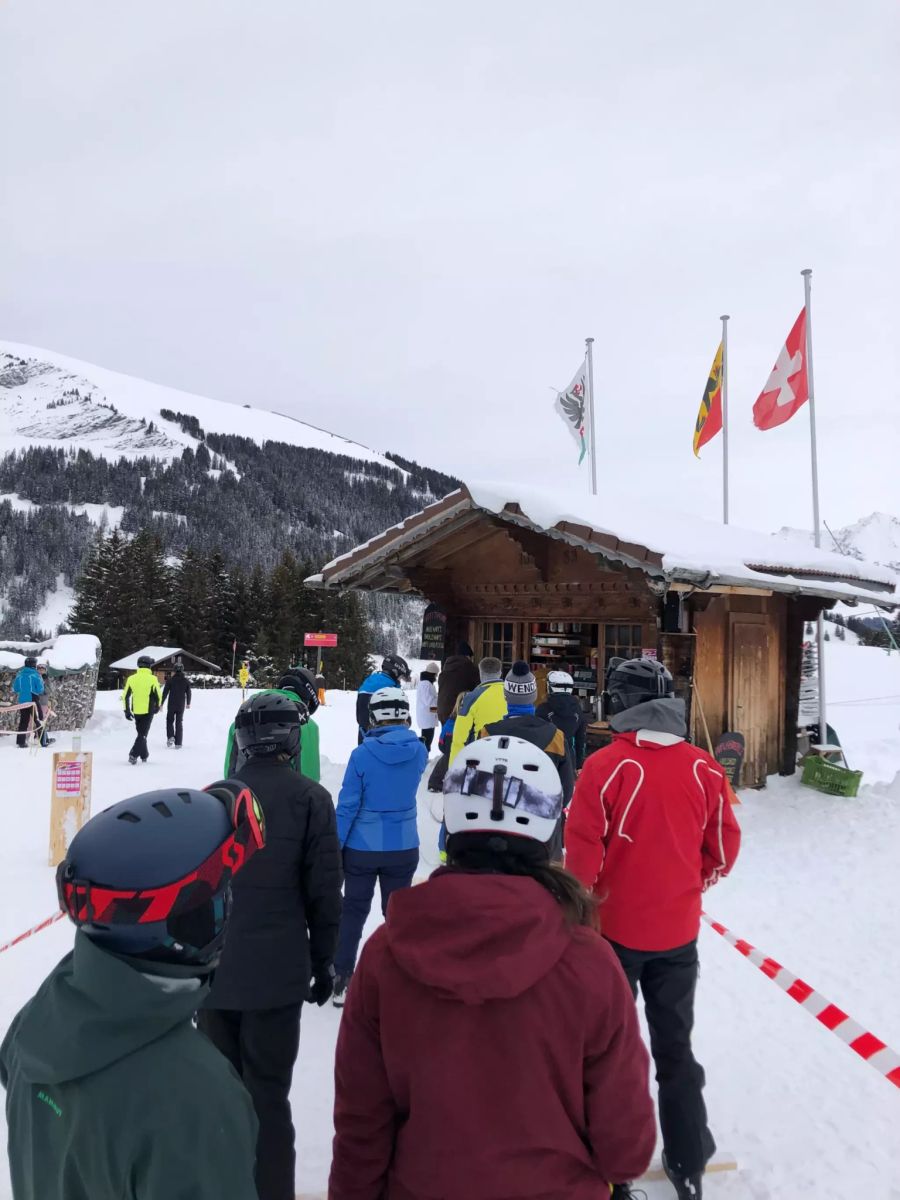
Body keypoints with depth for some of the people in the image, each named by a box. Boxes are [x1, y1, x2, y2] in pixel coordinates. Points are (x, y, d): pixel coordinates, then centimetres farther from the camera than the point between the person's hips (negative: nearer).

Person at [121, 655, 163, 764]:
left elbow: (125, 696, 2)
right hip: (148, 711, -4)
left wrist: (127, 711, 10)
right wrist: (157, 707, 12)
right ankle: (133, 754, -14)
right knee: (143, 734, 1)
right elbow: (158, 696, -6)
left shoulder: (131, 679, 1)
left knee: (140, 733, 19)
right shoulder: (152, 679, -10)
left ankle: (144, 755, 26)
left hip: (136, 711, 4)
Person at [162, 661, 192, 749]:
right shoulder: (186, 680, 0)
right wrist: (188, 703, 22)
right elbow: (188, 693, 7)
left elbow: (165, 693, -8)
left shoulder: (170, 679, -8)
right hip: (181, 705, 2)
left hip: (171, 705, -2)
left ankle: (170, 737, -5)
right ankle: (178, 743, 5)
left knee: (170, 720, 16)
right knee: (179, 723, 8)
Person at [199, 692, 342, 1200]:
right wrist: (323, 961, 5)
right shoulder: (310, 798, -11)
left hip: (212, 969, 4)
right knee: (267, 1094, 8)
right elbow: (324, 891, -8)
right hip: (276, 973, -3)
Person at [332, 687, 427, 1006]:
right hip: (403, 848, 2)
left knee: (353, 911, 15)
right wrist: (398, 734, 10)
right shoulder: (419, 752, -8)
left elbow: (347, 805, -14)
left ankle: (341, 980, 21)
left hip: (362, 848, -2)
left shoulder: (362, 754, -17)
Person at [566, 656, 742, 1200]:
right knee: (676, 1046, 21)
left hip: (614, 930, -3)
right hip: (679, 932, 3)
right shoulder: (704, 768, -8)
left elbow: (583, 853, -17)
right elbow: (724, 850, 0)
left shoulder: (607, 766, -20)